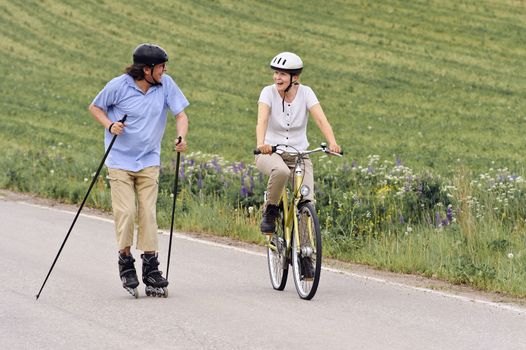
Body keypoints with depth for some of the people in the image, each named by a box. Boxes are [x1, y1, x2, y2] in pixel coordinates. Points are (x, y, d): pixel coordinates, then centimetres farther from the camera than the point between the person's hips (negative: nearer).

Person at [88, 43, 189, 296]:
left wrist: (181, 138, -21)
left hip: (149, 161, 2)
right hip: (120, 160, -2)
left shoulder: (166, 84, -5)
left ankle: (151, 268, 4)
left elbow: (180, 114, -2)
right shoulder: (119, 86, -11)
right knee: (125, 212, -8)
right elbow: (95, 107, 3)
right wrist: (109, 125, -16)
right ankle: (125, 262, 8)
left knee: (148, 214, -1)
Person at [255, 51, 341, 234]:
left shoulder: (305, 93, -6)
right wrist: (260, 143, -46)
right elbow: (262, 121, -25)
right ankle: (269, 212, -13)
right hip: (271, 152, -2)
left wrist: (332, 143, -38)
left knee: (307, 202, -16)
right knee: (281, 171, -38)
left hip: (299, 154, 2)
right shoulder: (269, 92, -9)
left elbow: (321, 120, -19)